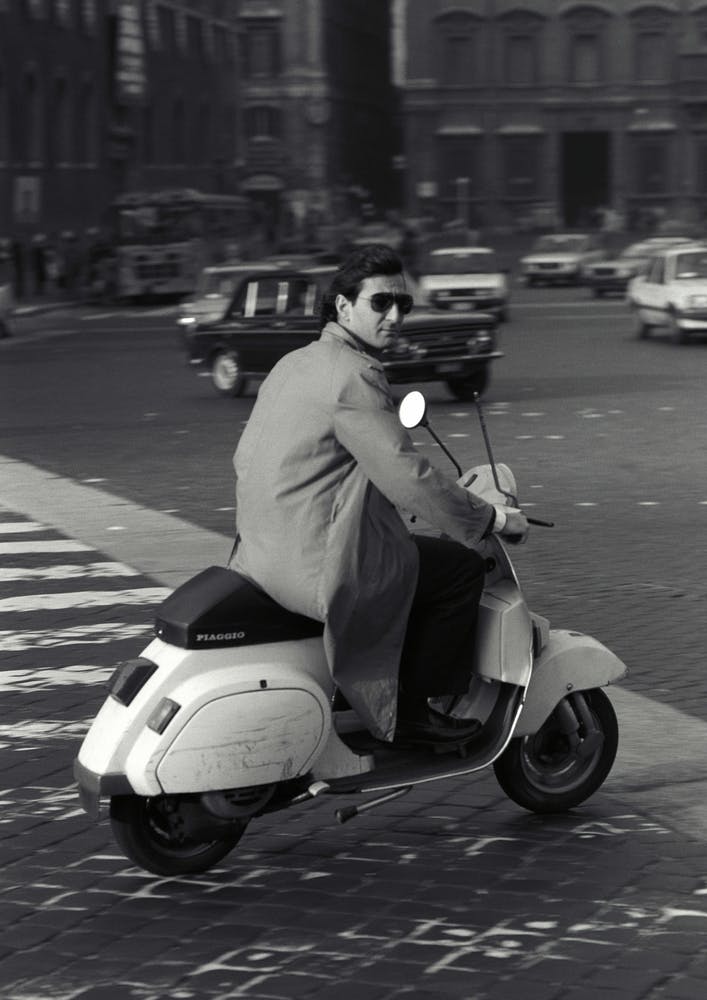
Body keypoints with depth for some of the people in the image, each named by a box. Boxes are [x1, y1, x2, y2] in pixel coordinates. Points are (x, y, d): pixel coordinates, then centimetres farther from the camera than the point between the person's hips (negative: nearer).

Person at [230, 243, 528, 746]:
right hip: (319, 565, -10)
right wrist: (490, 518, -8)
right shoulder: (355, 376, -16)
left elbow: (246, 456, 21)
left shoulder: (293, 364, 14)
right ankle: (413, 710, 7)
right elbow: (408, 476, -20)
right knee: (462, 567, 2)